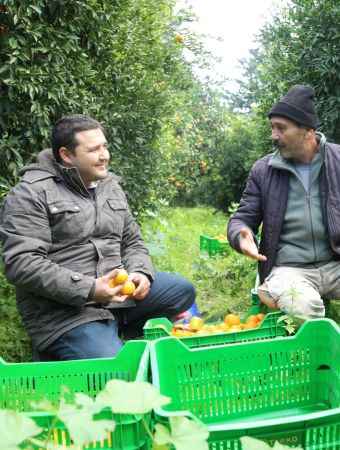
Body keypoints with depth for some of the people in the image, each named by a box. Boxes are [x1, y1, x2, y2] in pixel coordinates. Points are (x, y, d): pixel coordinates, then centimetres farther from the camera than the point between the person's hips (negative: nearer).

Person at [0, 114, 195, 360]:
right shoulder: (31, 193, -11)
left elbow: (132, 242, 20)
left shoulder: (110, 186, 13)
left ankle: (117, 333, 9)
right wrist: (88, 289, -26)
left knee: (182, 289, 3)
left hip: (116, 291, 8)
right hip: (65, 312, -7)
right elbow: (22, 262, -20)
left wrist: (141, 273, -4)